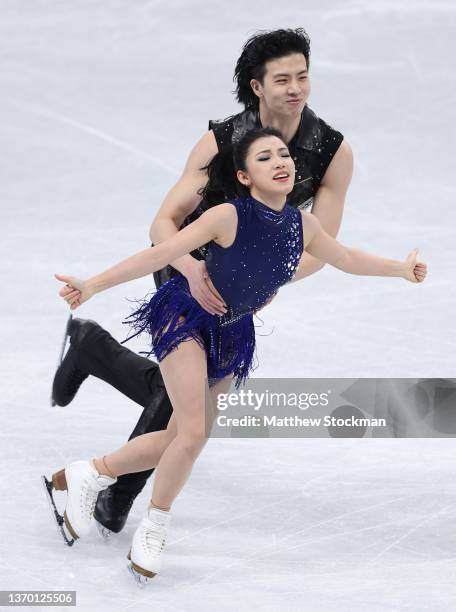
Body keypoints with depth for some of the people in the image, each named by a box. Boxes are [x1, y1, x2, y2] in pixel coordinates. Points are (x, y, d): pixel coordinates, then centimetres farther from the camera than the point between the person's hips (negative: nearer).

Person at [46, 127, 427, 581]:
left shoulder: (302, 225, -7)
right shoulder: (229, 217, -26)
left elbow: (346, 258, 13)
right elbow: (160, 253, -26)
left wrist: (401, 268, 25)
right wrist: (93, 285, -32)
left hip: (230, 334, 6)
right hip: (186, 318, -6)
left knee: (179, 440, 9)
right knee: (194, 433, -18)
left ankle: (90, 474, 29)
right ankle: (155, 528, 5)